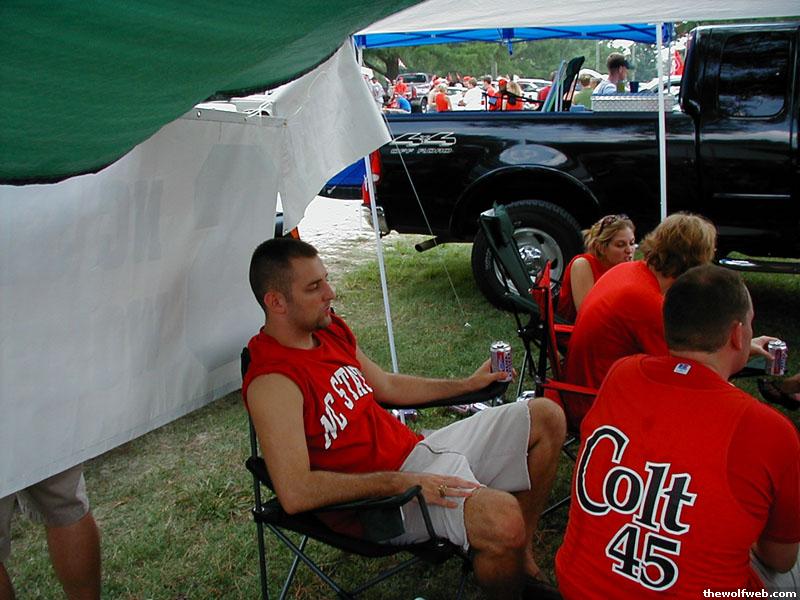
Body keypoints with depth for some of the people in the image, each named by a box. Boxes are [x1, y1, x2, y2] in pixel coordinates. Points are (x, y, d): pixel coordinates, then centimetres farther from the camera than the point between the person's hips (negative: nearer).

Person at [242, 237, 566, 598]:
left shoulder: (331, 329, 6)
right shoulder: (272, 380, -22)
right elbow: (295, 493, -30)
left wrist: (467, 384, 23)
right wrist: (401, 483, -29)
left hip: (416, 449, 10)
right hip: (382, 497, -9)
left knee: (546, 417, 9)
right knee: (503, 519, -35)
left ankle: (522, 554, 18)